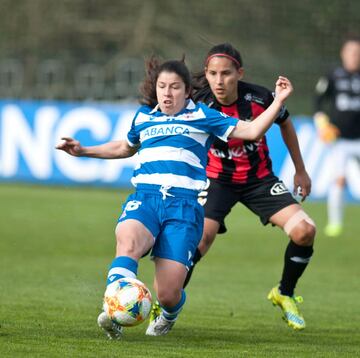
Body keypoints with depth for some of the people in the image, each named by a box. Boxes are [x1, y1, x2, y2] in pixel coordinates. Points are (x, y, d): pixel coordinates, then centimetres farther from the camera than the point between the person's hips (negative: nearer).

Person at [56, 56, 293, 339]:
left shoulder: (202, 117, 13)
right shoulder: (144, 117, 22)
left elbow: (252, 131, 9)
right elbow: (125, 147, 43)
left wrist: (279, 101, 0)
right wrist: (83, 151, 39)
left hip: (185, 205, -2)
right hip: (144, 198, 2)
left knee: (168, 294, -9)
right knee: (128, 243, -37)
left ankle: (169, 314, 29)